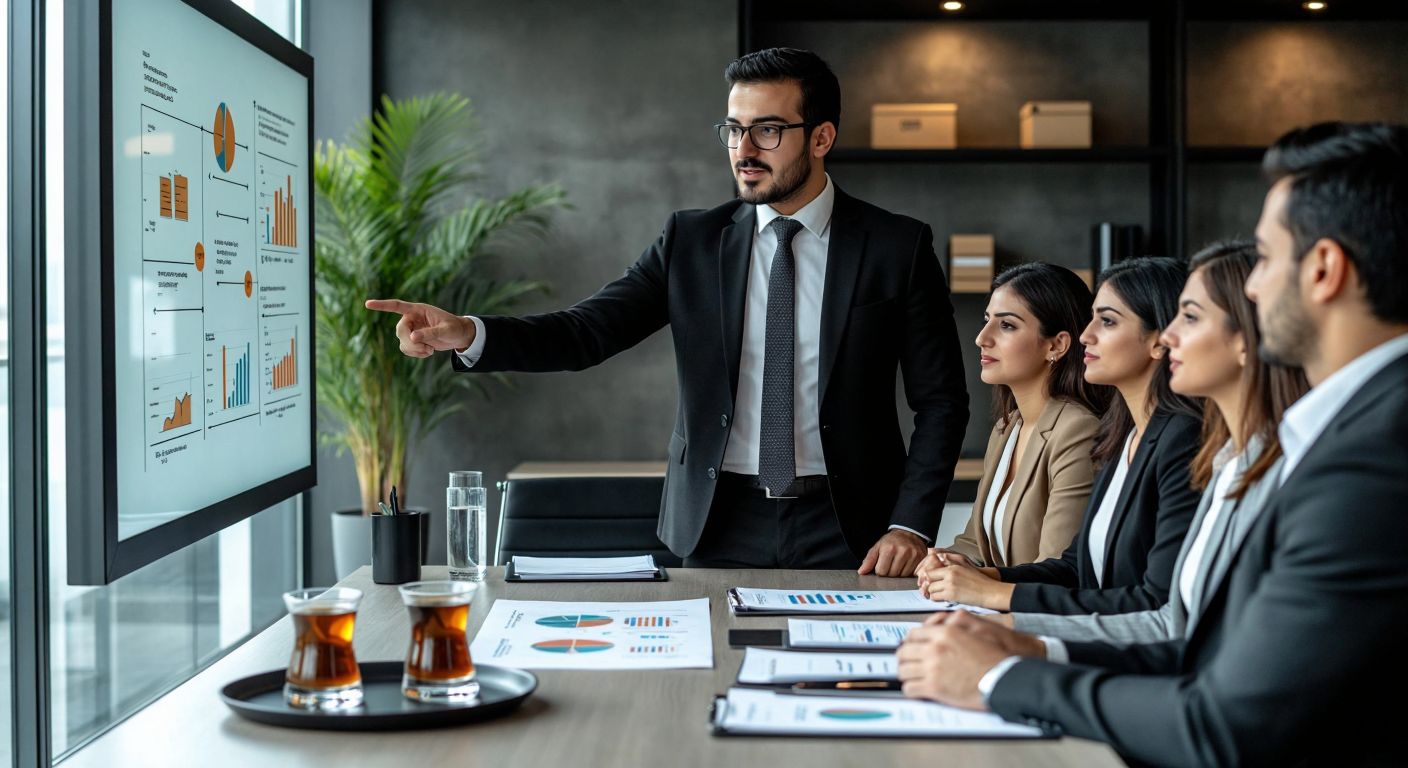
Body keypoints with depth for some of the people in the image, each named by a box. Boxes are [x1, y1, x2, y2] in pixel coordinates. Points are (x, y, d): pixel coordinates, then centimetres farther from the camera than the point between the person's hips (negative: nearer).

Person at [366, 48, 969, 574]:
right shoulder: (692, 241, 4)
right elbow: (588, 331, -4)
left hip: (842, 530, -1)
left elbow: (940, 400, 0)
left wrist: (910, 526, -10)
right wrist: (468, 335, -21)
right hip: (721, 524, 2)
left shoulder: (898, 247, -2)